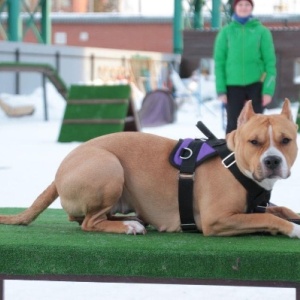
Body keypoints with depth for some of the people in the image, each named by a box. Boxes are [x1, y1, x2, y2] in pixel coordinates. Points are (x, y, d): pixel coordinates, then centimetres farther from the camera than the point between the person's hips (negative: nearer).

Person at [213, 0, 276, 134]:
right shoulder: (226, 32, 3)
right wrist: (221, 90, -4)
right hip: (233, 85, 0)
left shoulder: (262, 31, 2)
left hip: (256, 84, 0)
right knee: (233, 125, 2)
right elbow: (219, 61, 2)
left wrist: (268, 89, -7)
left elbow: (270, 61, 1)